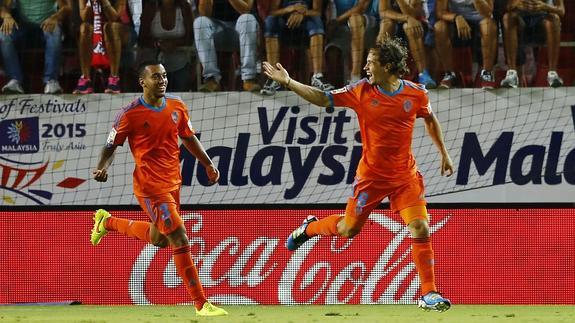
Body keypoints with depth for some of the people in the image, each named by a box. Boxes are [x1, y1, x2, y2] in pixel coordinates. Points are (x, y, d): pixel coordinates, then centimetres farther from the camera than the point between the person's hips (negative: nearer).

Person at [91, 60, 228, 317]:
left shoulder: (177, 107, 5)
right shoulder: (130, 113, -12)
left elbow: (188, 138, 19)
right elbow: (111, 145, -4)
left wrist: (208, 164, 15)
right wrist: (101, 168, -21)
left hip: (173, 182, 8)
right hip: (150, 186, -8)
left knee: (159, 240, 24)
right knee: (180, 240, -13)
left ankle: (107, 222, 46)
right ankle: (201, 304, -8)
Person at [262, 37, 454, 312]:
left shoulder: (416, 94, -7)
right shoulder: (362, 91, -9)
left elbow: (430, 119, 12)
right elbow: (322, 99, -4)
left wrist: (444, 154, 14)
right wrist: (288, 82, -10)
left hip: (405, 175, 0)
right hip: (371, 175, 0)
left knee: (421, 230, -10)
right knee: (348, 229, 10)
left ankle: (429, 294, 0)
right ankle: (310, 228, 43)